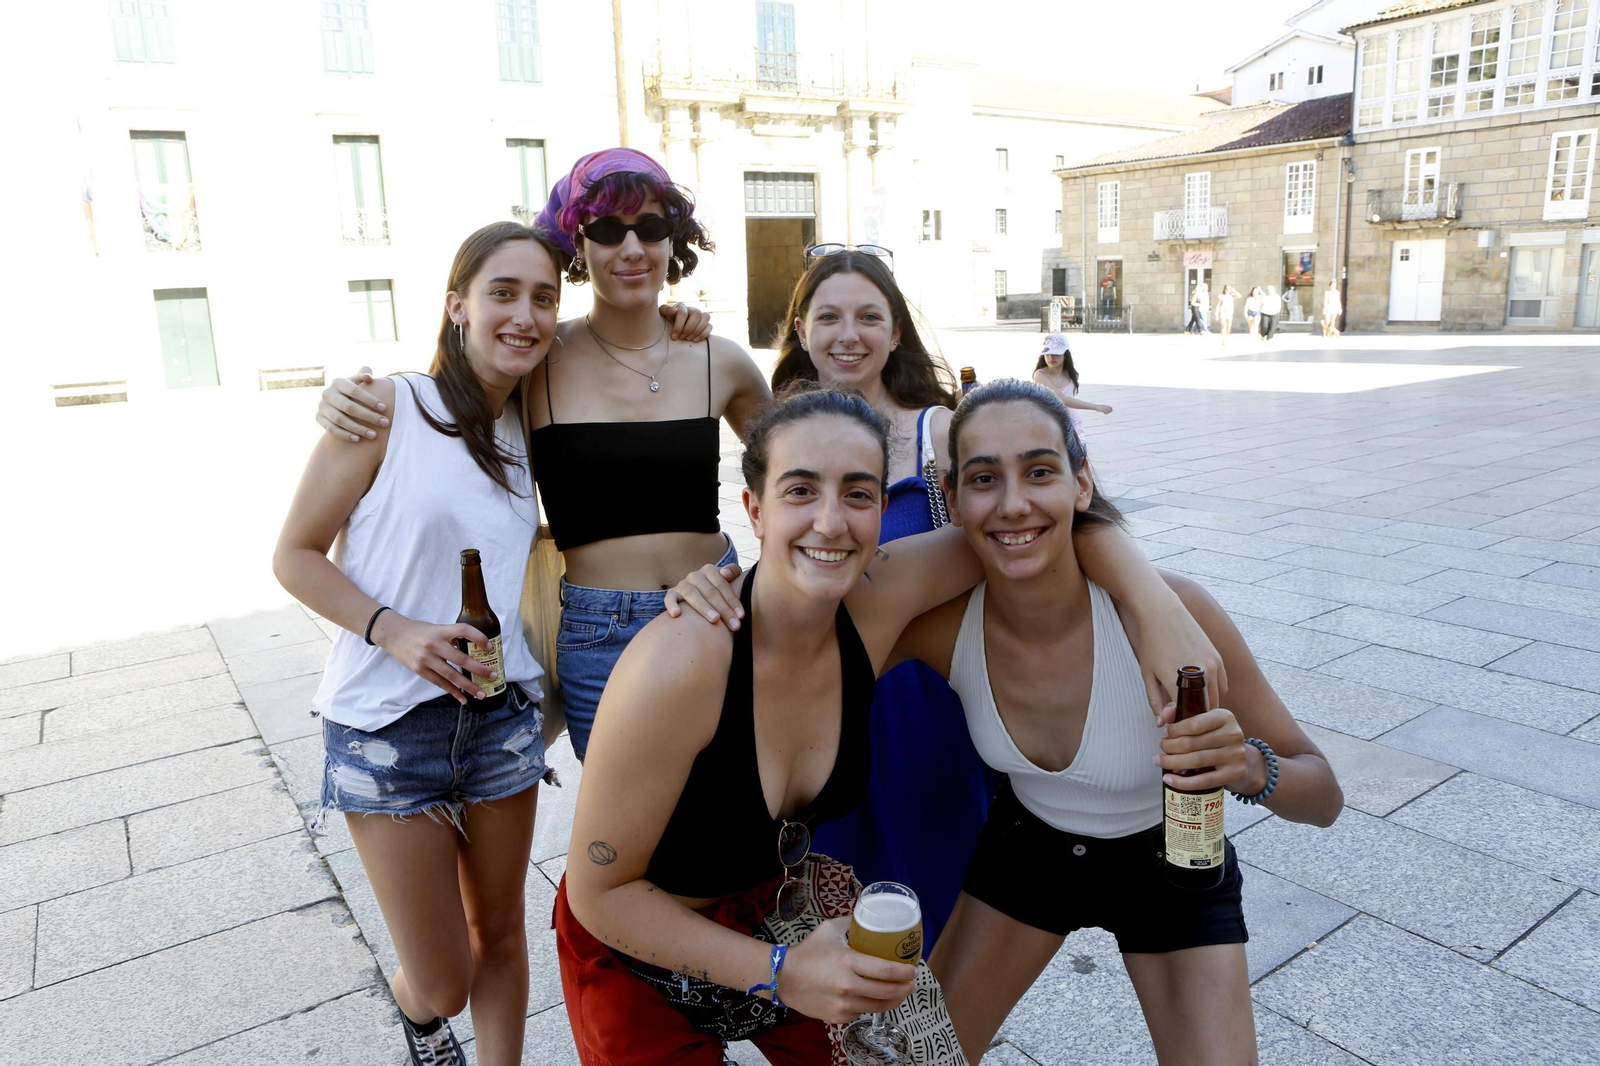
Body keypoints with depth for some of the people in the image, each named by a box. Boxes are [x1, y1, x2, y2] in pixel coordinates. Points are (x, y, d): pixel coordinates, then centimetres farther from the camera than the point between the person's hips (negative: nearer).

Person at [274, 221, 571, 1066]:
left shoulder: (529, 428, 5)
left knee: (499, 934, 17)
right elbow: (296, 555, -7)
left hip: (502, 712, 4)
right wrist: (395, 631, -22)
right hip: (389, 722, -4)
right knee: (441, 984, 8)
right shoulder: (388, 407, -10)